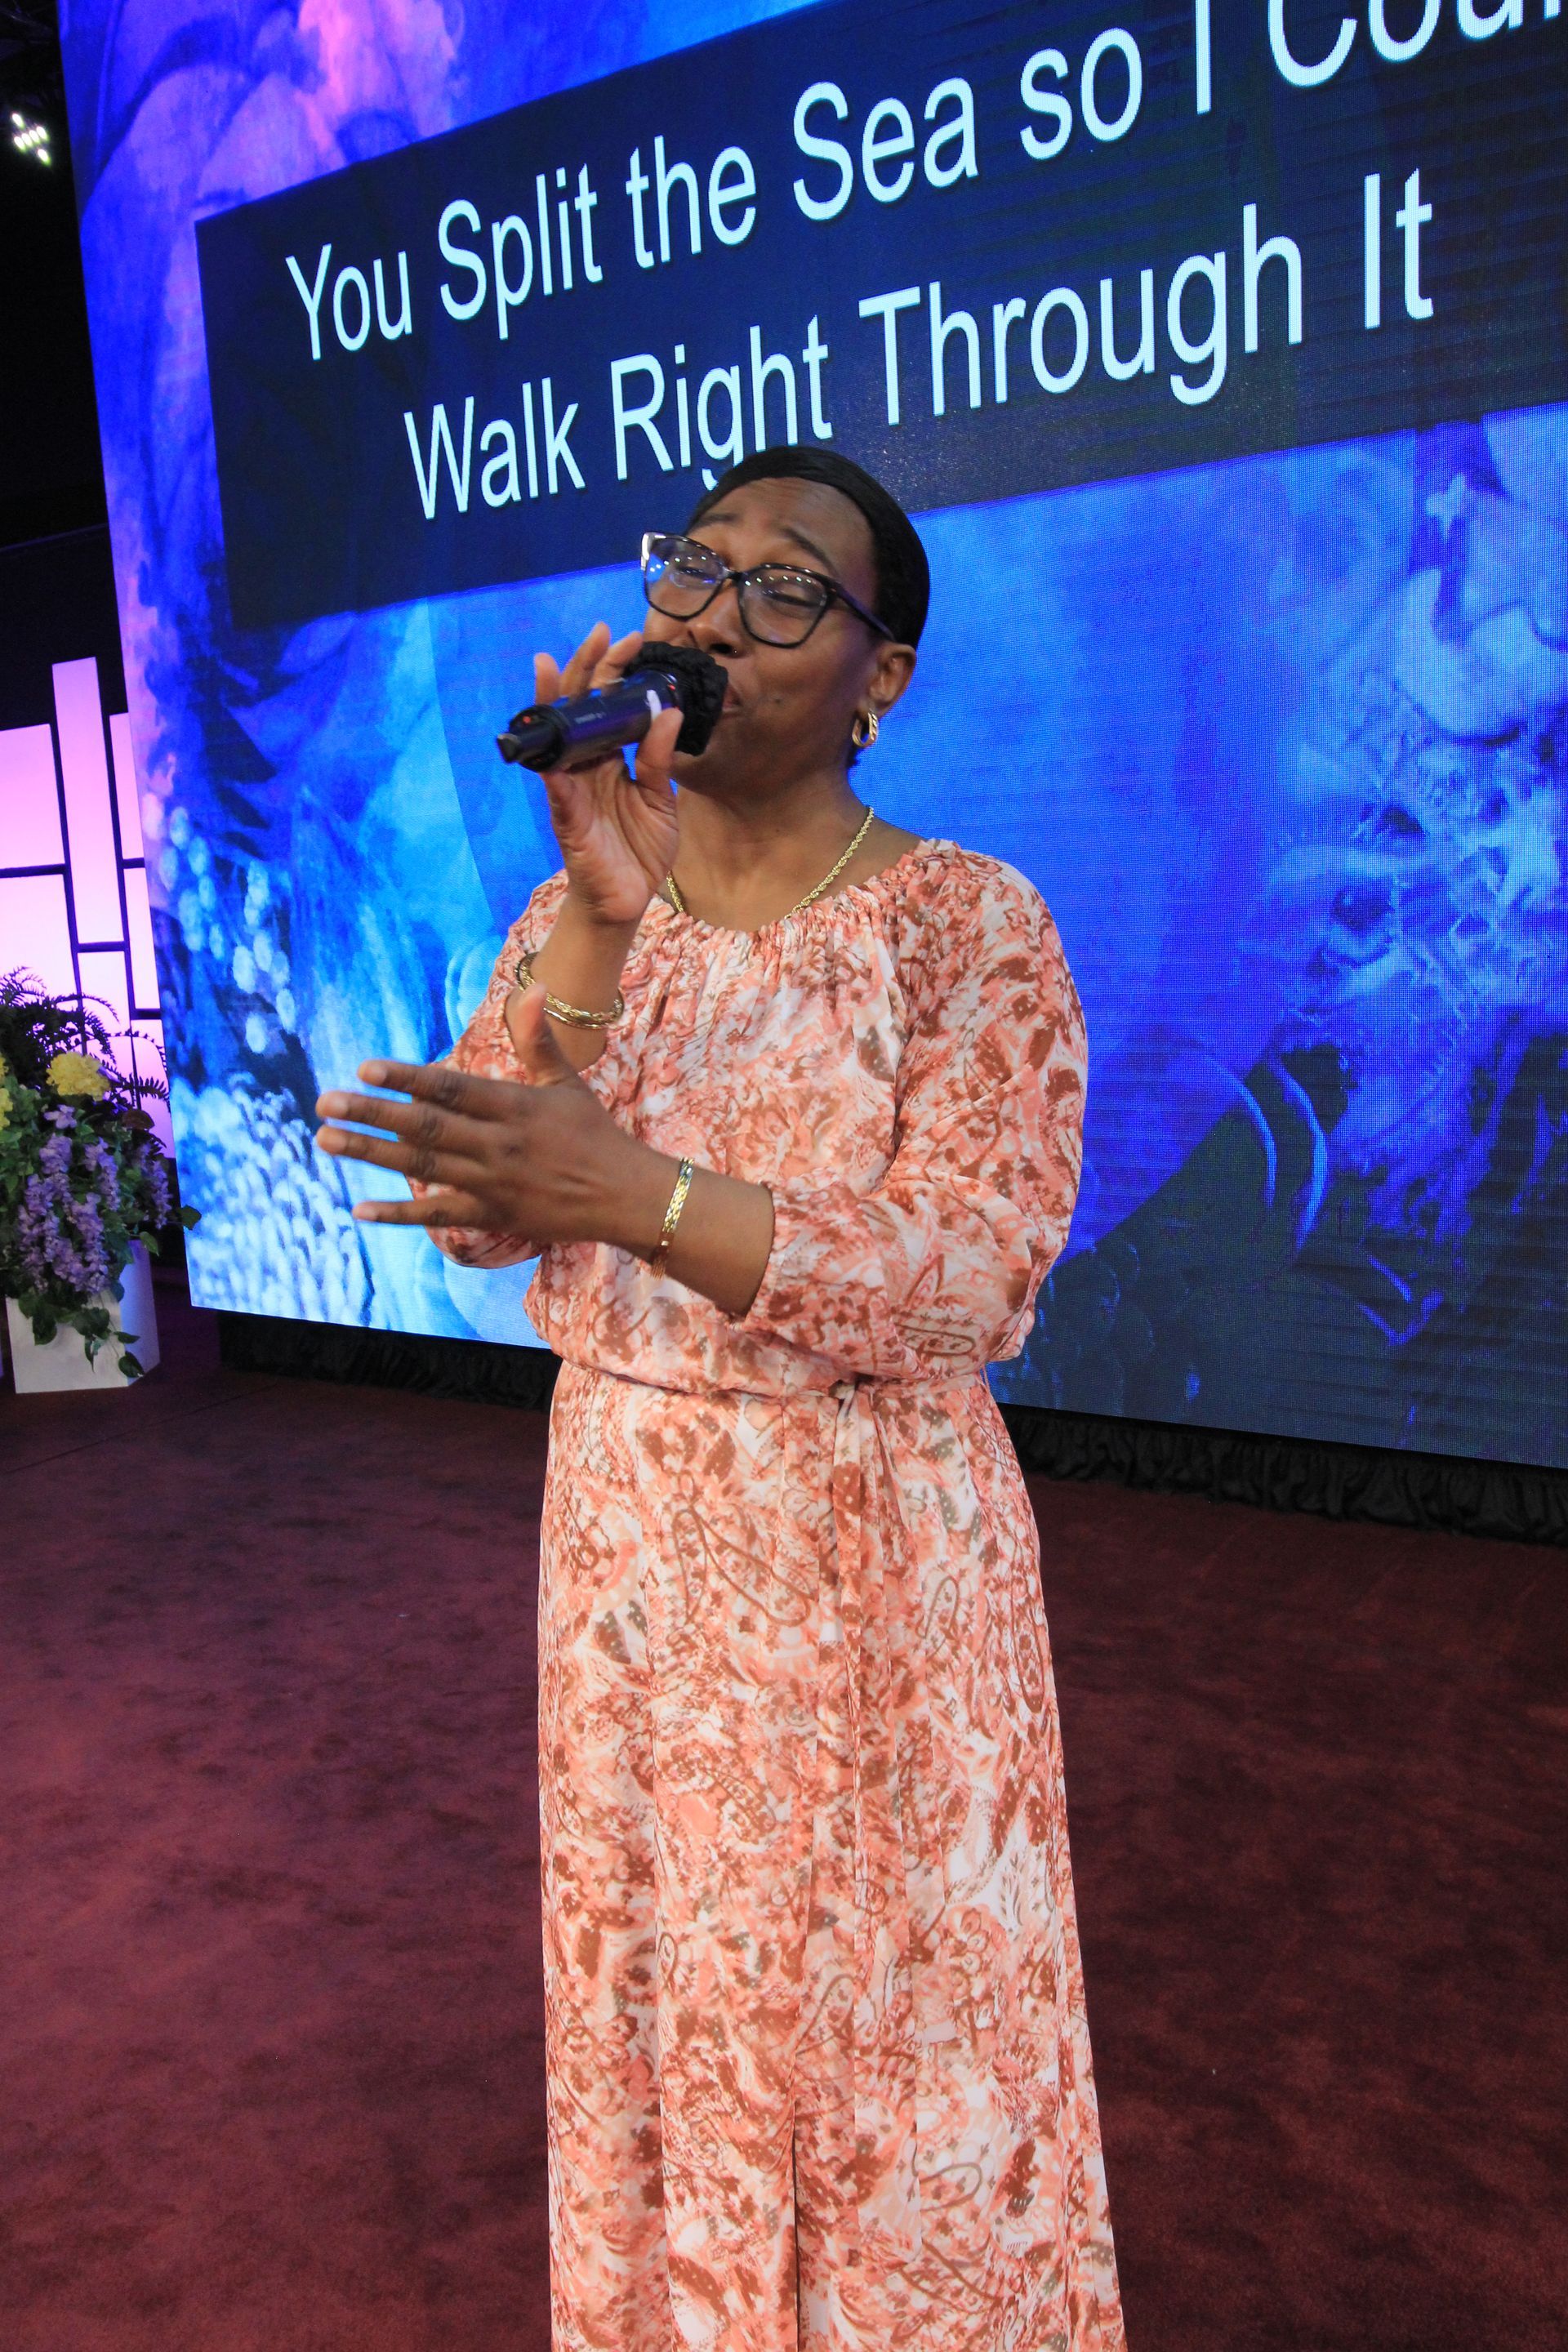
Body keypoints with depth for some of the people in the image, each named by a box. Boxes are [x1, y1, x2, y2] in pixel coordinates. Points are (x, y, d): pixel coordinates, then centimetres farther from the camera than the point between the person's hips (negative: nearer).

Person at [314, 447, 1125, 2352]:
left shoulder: (968, 925, -11)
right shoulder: (574, 910, 3)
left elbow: (978, 1280, -20)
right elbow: (485, 1218, -8)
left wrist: (626, 1190, -31)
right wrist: (605, 925, -21)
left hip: (871, 1551, -4)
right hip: (620, 1530, 4)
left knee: (883, 2023, 12)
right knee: (652, 1988, 19)